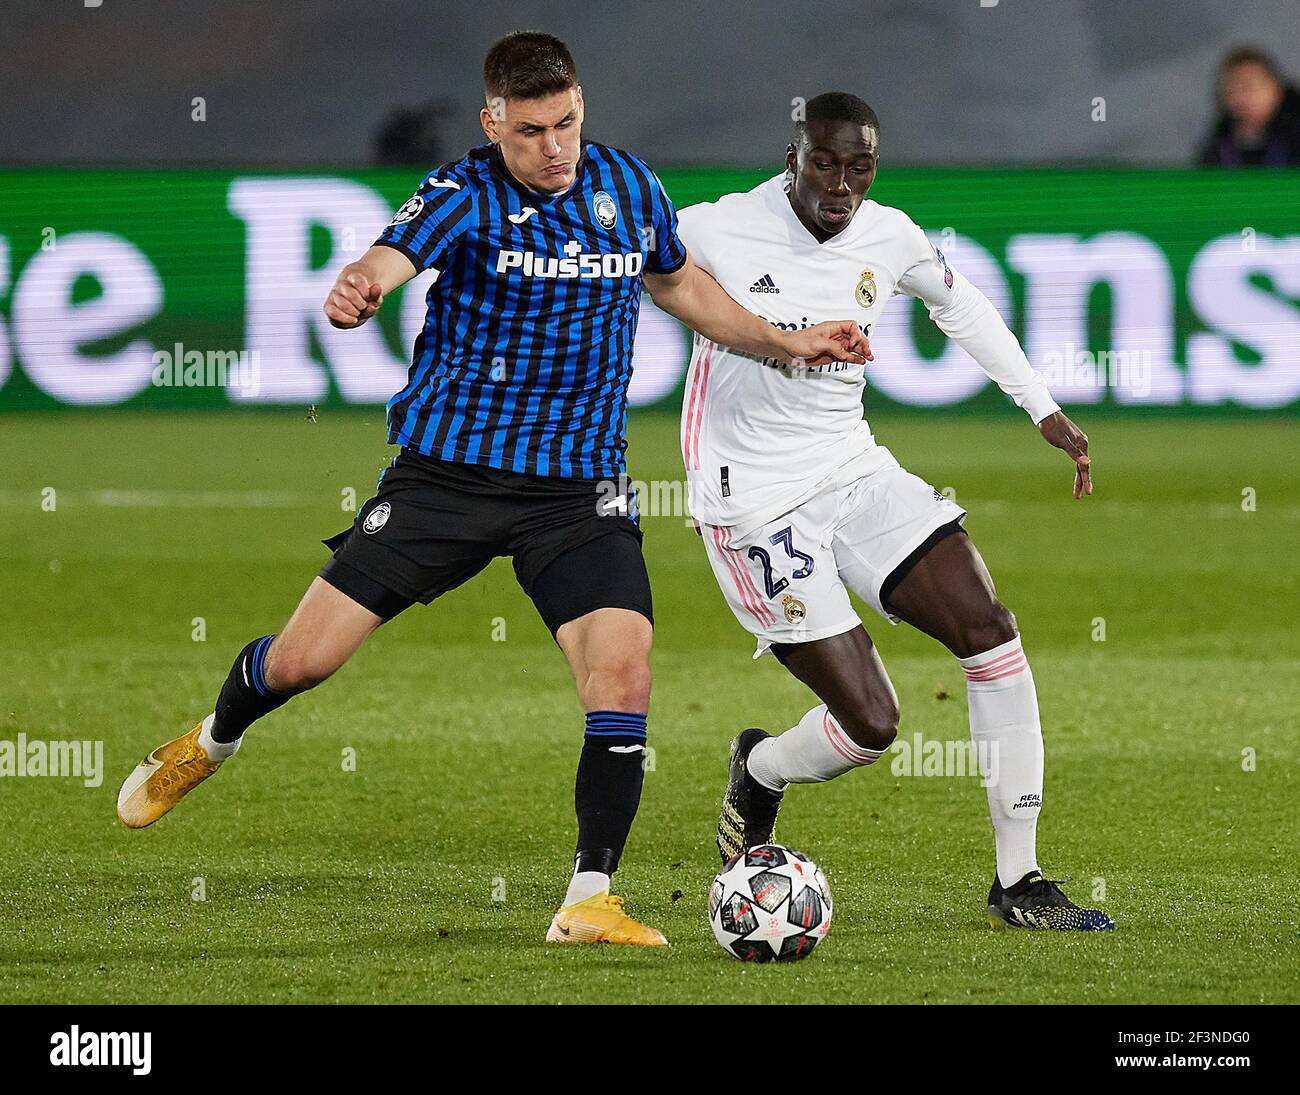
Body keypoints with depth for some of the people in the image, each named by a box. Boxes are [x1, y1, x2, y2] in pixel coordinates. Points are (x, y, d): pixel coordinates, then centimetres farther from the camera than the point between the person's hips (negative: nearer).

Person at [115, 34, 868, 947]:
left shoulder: (628, 186, 2)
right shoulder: (465, 194, -12)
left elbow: (680, 284, 23)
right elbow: (384, 262, -32)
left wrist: (788, 344, 19)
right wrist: (353, 295, -55)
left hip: (580, 486, 2)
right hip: (448, 468, -2)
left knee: (623, 674, -18)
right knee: (303, 658, -1)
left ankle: (591, 900, -8)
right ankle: (214, 742, 34)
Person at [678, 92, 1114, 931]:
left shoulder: (890, 239, 1)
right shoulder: (716, 232, -15)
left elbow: (960, 303, 21)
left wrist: (1046, 410, 22)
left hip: (854, 469, 6)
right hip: (756, 505, -6)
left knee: (991, 633, -10)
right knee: (871, 722, -11)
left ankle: (1018, 881, -2)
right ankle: (759, 773, 26)